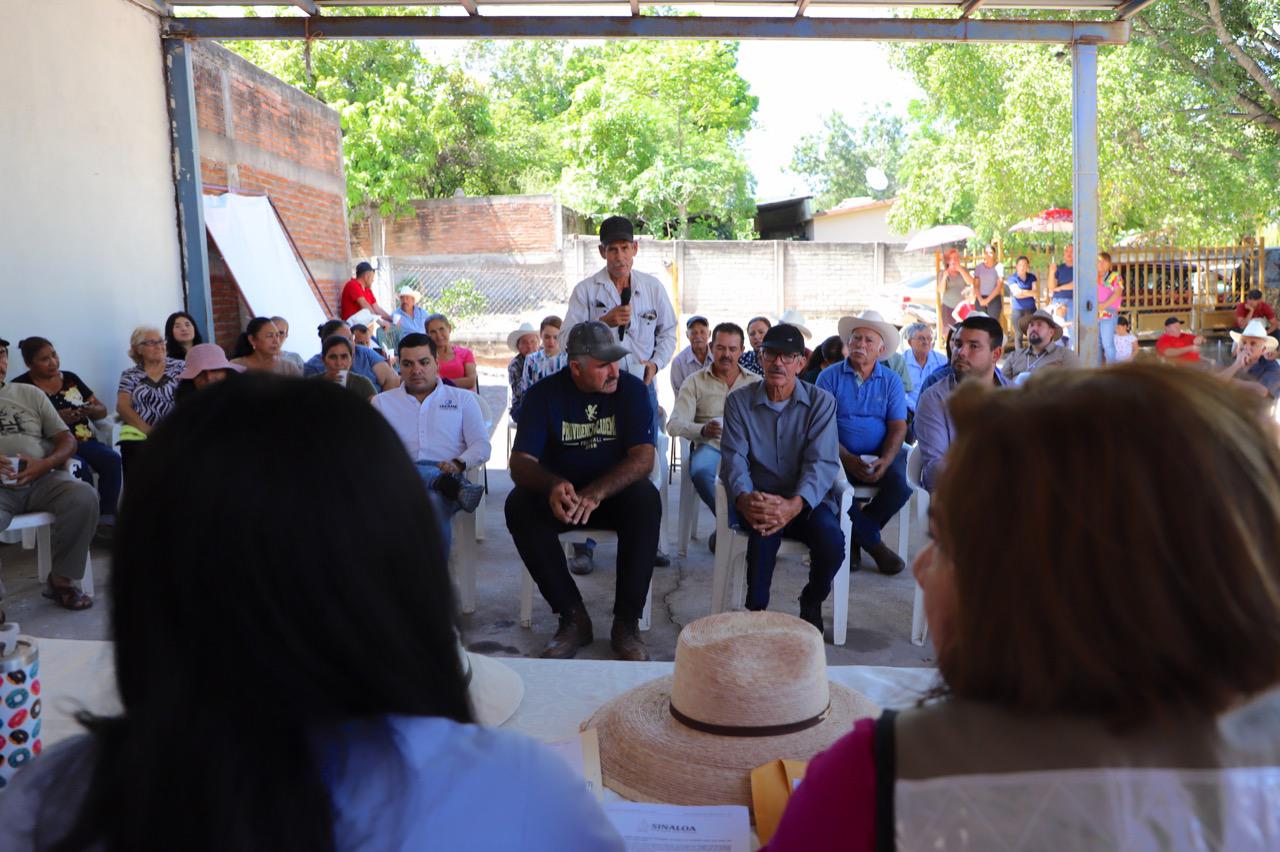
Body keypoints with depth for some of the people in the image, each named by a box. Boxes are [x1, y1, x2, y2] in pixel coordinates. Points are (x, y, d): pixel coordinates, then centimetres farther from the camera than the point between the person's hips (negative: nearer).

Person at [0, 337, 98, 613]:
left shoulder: (30, 393, 20)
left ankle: (61, 580, -11)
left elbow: (67, 440, 15)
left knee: (84, 496, -27)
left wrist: (44, 464, -8)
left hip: (40, 480, 3)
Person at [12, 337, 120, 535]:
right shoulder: (20, 387, 2)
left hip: (83, 441, 4)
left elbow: (102, 410, 16)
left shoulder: (70, 378, 14)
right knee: (81, 467, -34)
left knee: (112, 459, -26)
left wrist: (91, 410, -8)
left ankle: (107, 518, -27)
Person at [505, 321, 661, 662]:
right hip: (560, 495, 1)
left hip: (615, 493, -1)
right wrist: (552, 485, -38)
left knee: (646, 500, -33)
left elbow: (644, 457, -18)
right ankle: (573, 618, -20)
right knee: (518, 505, -29)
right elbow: (521, 461, -13)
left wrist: (596, 493, -36)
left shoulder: (632, 389, -7)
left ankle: (626, 623, -23)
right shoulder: (544, 393, -6)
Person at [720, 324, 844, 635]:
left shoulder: (821, 402, 1)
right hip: (758, 500, 0)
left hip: (805, 500, 1)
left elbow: (822, 462, -11)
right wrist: (743, 498, -29)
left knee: (832, 539, -29)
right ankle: (755, 610, -16)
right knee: (764, 529, -35)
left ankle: (811, 603, 4)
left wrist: (795, 504, -32)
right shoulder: (739, 402, 5)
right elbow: (734, 458, -5)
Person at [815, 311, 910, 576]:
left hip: (880, 456, 2)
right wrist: (848, 460, -19)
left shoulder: (891, 381, 10)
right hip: (840, 456, -2)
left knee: (903, 482, -27)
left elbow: (898, 427, 2)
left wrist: (884, 461, -17)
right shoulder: (829, 377, 3)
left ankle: (856, 534, -2)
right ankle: (874, 543, -12)